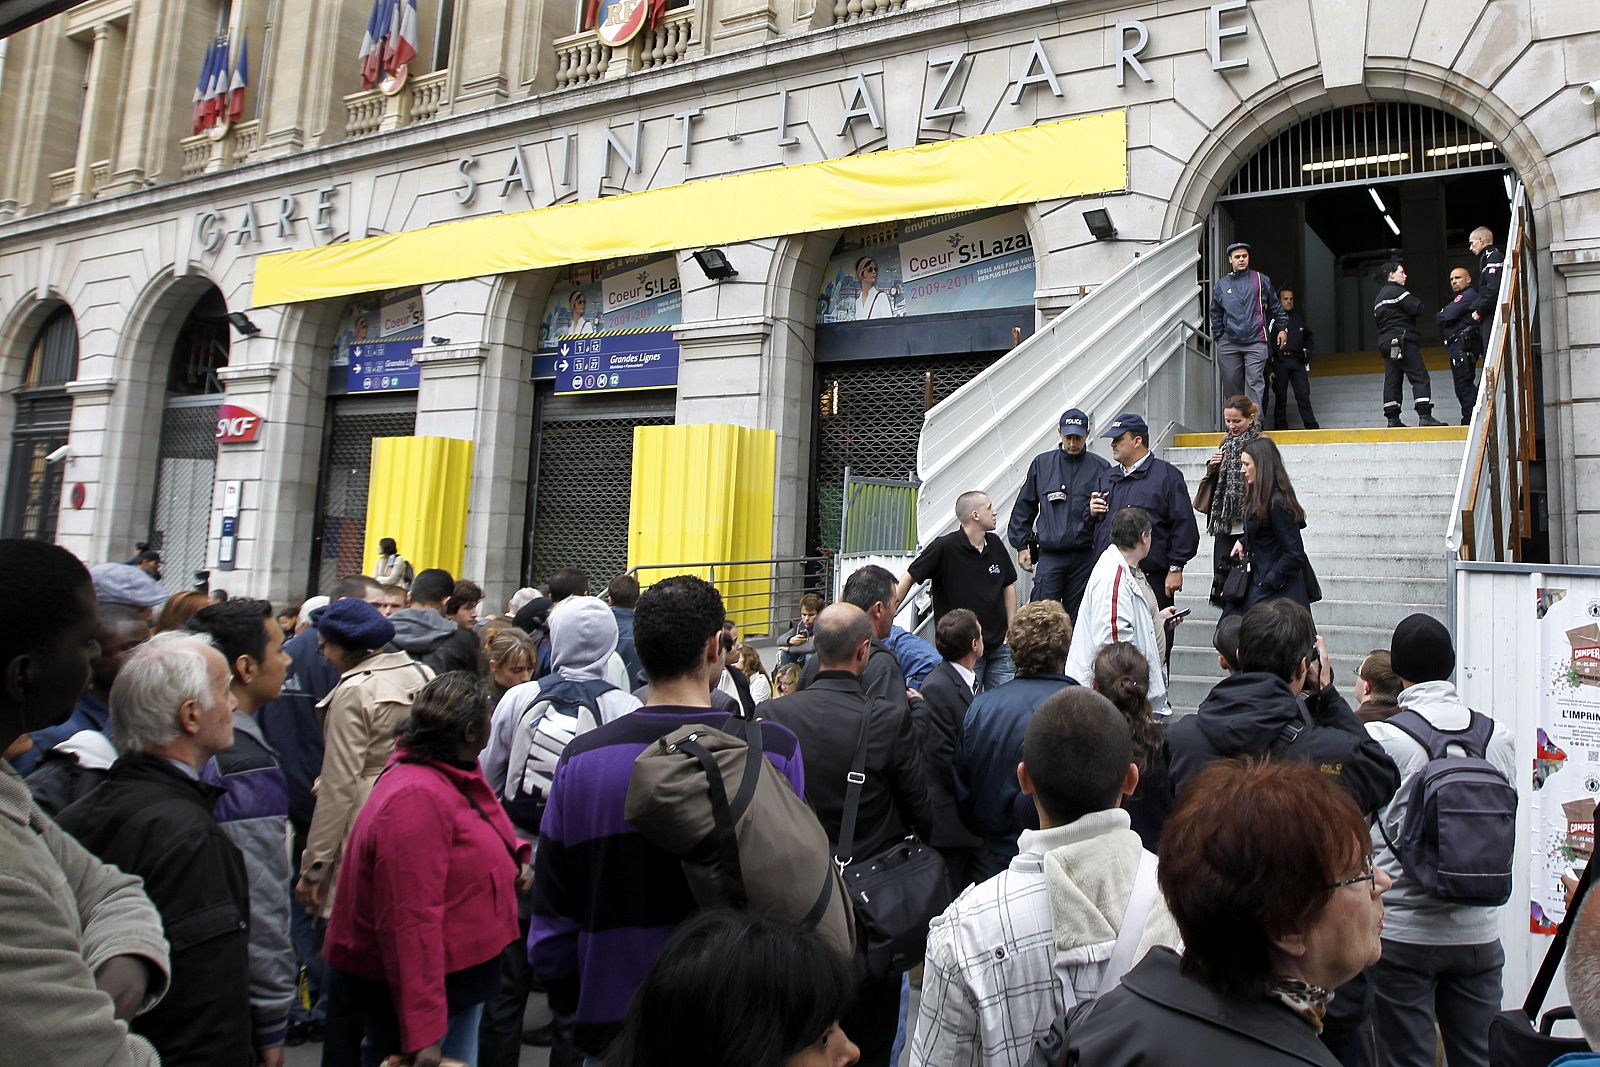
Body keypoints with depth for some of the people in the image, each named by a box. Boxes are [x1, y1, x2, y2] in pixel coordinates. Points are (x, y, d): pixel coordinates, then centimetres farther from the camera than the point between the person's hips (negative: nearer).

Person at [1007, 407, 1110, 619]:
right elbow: (1024, 507, 12)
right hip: (1050, 555, 0)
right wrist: (1022, 545, 9)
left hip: (1085, 556, 0)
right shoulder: (1042, 463, 7)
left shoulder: (1101, 467, 3)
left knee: (1077, 617, 6)